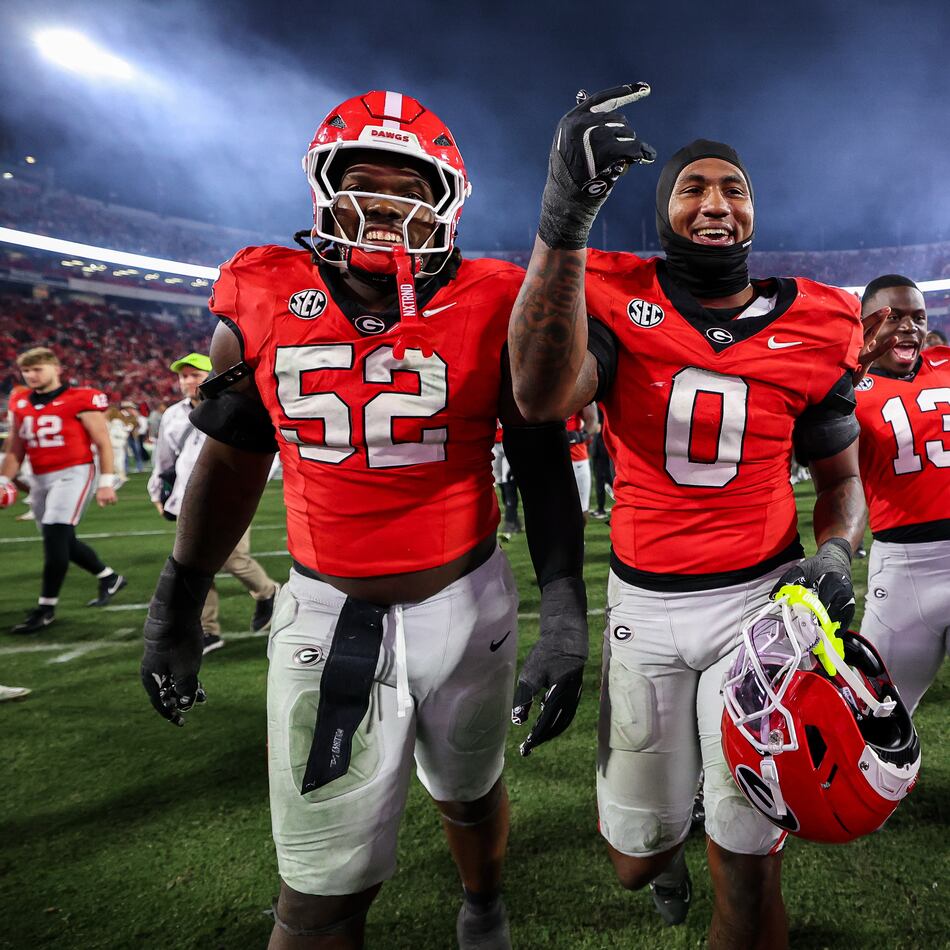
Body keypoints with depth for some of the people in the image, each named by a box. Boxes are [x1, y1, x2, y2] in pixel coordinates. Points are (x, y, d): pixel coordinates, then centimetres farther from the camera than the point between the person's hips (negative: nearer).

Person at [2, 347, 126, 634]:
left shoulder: (80, 400, -8)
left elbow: (103, 443, -7)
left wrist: (106, 482, -10)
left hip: (74, 473, -7)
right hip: (40, 479, 7)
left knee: (55, 537, -14)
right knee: (61, 540, 13)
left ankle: (46, 608, -2)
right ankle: (110, 579, 33)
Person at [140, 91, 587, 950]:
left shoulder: (493, 307, -9)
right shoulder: (262, 302, -3)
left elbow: (543, 469, -5)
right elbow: (231, 465, 6)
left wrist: (565, 621, -11)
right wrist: (175, 611, 11)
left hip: (465, 601, 0)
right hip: (325, 612, 0)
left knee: (470, 794, 26)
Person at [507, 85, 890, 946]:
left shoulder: (811, 328, 0)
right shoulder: (619, 302, -5)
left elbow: (841, 477, 10)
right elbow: (543, 398, -28)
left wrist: (835, 553, -13)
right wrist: (563, 219, -36)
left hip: (760, 595, 1)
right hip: (645, 602, 0)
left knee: (749, 866, 1)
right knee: (635, 859, 14)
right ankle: (665, 843, 53)